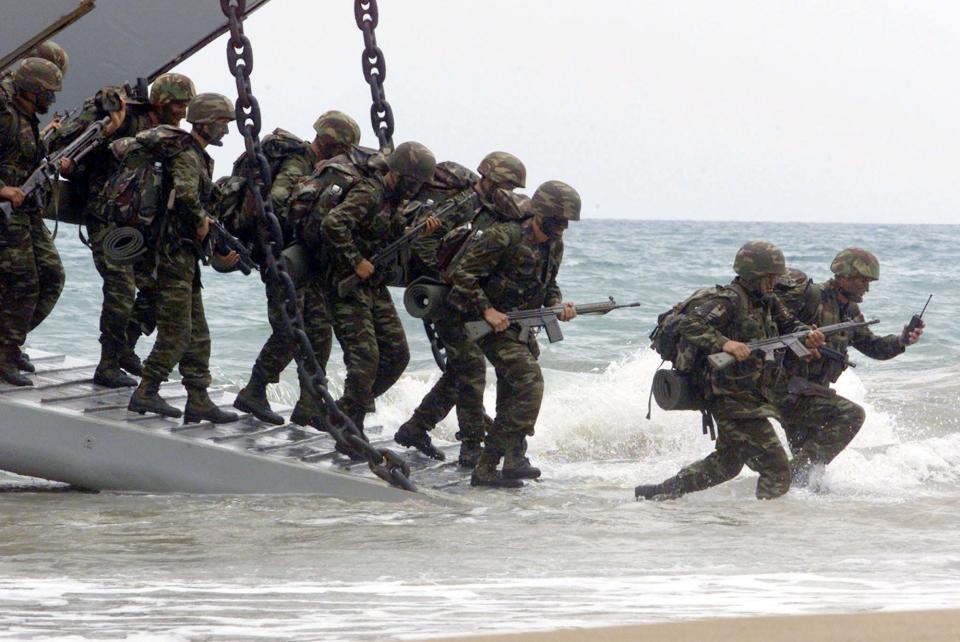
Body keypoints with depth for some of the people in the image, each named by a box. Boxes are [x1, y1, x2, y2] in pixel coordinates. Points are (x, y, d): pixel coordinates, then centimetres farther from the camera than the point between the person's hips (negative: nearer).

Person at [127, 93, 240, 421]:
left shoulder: (202, 159, 17)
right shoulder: (187, 156, -14)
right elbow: (185, 192, -35)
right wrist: (201, 219, -18)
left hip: (186, 256, 10)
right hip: (174, 254, -10)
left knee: (197, 335, 11)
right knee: (176, 332, -7)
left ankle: (199, 400, 14)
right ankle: (146, 392, -1)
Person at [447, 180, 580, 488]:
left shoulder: (554, 246, 4)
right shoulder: (504, 237, -21)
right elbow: (462, 274, -20)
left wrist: (558, 305, -2)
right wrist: (487, 310, -24)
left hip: (522, 326, 9)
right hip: (494, 324, -9)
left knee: (511, 401, 6)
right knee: (530, 383, -22)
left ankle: (486, 469, 10)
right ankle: (514, 457, -20)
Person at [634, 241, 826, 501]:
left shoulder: (767, 302, 10)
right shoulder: (729, 301, -16)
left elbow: (788, 324, 16)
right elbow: (689, 325, -24)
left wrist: (807, 335, -7)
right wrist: (724, 344, -37)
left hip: (753, 399, 10)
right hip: (734, 400, -10)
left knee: (726, 464, 25)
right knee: (777, 470, -11)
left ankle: (659, 492, 34)